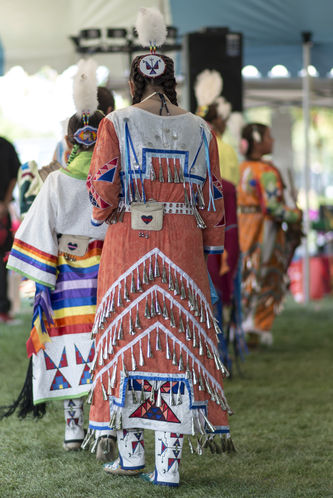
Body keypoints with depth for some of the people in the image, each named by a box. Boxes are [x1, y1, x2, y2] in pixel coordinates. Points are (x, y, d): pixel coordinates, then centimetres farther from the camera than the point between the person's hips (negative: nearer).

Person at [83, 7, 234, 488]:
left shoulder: (116, 124, -2)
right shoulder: (199, 130, 6)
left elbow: (102, 190, -6)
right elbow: (212, 198, 7)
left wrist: (105, 214, 15)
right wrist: (208, 250, 15)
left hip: (128, 248, -1)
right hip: (183, 248, 2)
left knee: (128, 340, 8)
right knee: (177, 341, 2)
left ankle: (130, 450, 12)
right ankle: (170, 460, -1)